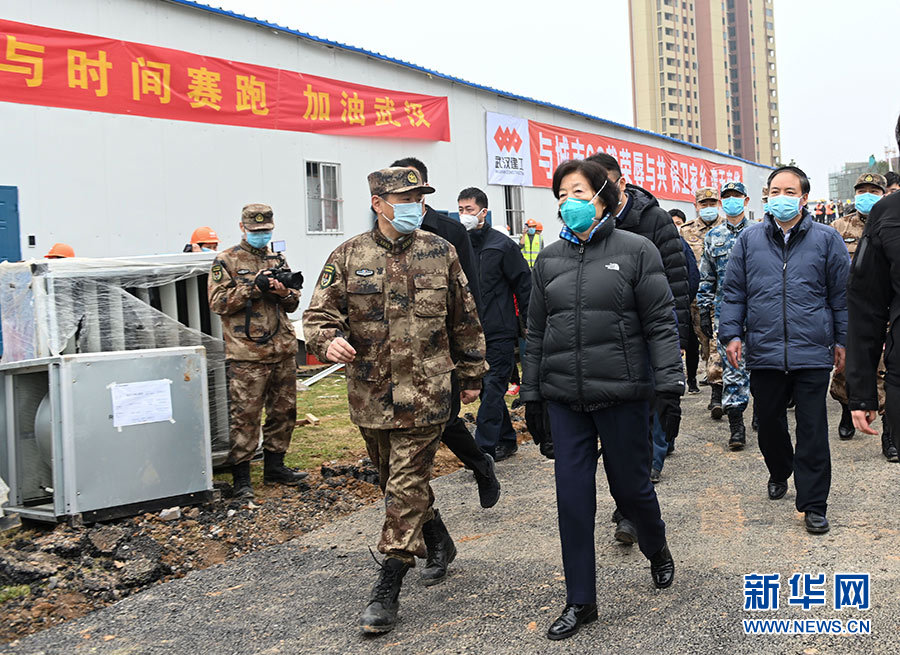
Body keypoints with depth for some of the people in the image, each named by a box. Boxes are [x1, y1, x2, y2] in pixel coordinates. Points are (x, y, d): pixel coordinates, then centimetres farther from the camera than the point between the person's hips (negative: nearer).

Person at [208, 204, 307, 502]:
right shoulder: (226, 261, 1)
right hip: (246, 355, -6)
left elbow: (293, 303, 16)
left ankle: (274, 466, 25)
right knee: (244, 416, -5)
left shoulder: (279, 260, 16)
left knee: (284, 411, 12)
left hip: (282, 352, 6)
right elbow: (218, 302, -8)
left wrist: (284, 293, -7)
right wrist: (254, 287, -16)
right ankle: (241, 479, 2)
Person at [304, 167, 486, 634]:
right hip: (370, 394, 3)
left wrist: (470, 374, 12)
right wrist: (328, 340, -21)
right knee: (394, 480, 18)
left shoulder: (440, 253, 3)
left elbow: (464, 319, 10)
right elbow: (320, 311, 1)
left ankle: (388, 590, 2)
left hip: (424, 394, -2)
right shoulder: (348, 256, 1)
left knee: (407, 486, -5)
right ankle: (438, 543, 43)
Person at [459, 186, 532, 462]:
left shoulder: (502, 245, -5)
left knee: (492, 389, -7)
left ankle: (484, 449, -6)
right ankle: (506, 440, 24)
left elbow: (524, 284, -3)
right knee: (488, 389, 11)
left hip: (500, 333, -6)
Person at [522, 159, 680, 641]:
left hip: (622, 393, -3)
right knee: (572, 496, 3)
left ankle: (658, 552, 43)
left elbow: (661, 323, -4)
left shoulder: (636, 250, -2)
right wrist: (531, 396, 12)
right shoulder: (549, 260, 10)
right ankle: (580, 601, 16)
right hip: (564, 399, 3)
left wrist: (669, 382, -12)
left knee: (630, 486, 10)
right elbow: (536, 333, 13)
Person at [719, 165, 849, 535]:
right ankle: (779, 473, 42)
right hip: (764, 352, 2)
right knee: (769, 421, 15)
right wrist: (731, 334, 1)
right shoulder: (749, 240, 7)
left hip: (813, 352, -2)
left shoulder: (826, 239, 4)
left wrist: (842, 341, 6)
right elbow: (734, 293, 9)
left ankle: (813, 504, 9)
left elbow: (841, 295, 7)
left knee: (812, 429, 0)